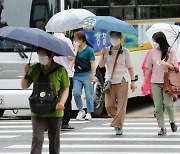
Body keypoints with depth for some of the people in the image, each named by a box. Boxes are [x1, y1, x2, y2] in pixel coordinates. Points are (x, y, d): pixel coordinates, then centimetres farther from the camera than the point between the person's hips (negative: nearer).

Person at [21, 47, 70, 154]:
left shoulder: (60, 70, -3)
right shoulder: (34, 68, 3)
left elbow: (66, 89, 2)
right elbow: (24, 86, 8)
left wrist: (62, 102, -15)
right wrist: (27, 74, -10)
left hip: (55, 110, -1)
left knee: (54, 140, 11)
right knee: (37, 138, -8)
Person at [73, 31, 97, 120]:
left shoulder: (89, 50, -6)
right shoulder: (75, 49, 11)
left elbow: (92, 63, -10)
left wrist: (94, 75, -18)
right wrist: (76, 49, -4)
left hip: (87, 74, -5)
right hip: (77, 74, 5)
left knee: (89, 95, 2)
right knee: (76, 93, -7)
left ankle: (89, 113, 12)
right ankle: (81, 110, 9)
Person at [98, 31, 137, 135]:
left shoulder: (125, 51, 4)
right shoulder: (107, 50, 8)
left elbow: (129, 67, 4)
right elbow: (101, 65, 2)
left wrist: (133, 81, -2)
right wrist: (103, 55, -15)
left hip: (122, 80, -2)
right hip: (109, 80, 2)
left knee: (121, 104, -7)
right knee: (109, 105, -4)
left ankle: (119, 127, -5)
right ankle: (118, 120, 23)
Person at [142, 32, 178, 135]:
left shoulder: (170, 52, 0)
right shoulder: (153, 53, 7)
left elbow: (175, 68, 0)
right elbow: (148, 68, 12)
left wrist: (167, 64, -20)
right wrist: (144, 83, 12)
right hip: (155, 82, 3)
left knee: (168, 103, -10)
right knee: (158, 106, -2)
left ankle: (172, 122, 16)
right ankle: (162, 128, 3)